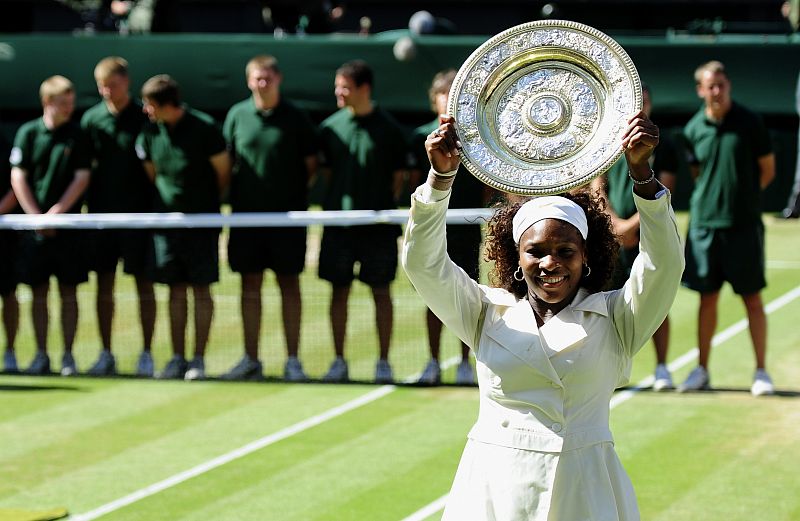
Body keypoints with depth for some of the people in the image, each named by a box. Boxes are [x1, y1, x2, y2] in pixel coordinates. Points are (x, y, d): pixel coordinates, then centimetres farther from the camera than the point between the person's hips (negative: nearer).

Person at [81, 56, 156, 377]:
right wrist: (88, 204, 2)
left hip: (138, 214, -3)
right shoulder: (91, 119, 6)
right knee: (104, 284, 5)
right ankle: (106, 355, 12)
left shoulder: (144, 119, -3)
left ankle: (146, 354, 6)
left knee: (144, 284, 0)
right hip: (101, 213, 3)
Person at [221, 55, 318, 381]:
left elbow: (310, 165, 5)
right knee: (250, 286, 5)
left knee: (289, 284, 2)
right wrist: (233, 197, 3)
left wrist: (296, 195, -1)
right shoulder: (237, 115, 5)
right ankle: (250, 360, 11)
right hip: (247, 215, 2)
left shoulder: (296, 119, -1)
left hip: (287, 216, -2)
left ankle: (293, 360, 6)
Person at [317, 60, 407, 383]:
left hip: (378, 224, -2)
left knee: (381, 292, 2)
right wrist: (336, 203, 3)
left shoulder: (388, 129, -2)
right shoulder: (330, 128, 5)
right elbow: (327, 171, 12)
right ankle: (339, 362, 11)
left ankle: (383, 362, 8)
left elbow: (398, 177, 3)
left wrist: (384, 207, -3)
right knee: (339, 291, 5)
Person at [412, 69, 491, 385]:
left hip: (467, 229, -1)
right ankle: (433, 363, 10)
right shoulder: (423, 137, 5)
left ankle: (465, 363, 10)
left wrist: (479, 208, -5)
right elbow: (415, 180, 9)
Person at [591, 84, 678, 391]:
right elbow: (596, 191, 6)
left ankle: (662, 369, -2)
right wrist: (615, 223, -9)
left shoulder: (663, 147, 5)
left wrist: (633, 224, -12)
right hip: (611, 236, 2)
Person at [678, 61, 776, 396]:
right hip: (704, 222, 3)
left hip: (744, 224, -2)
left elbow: (767, 170, 4)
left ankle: (761, 372, 6)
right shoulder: (694, 129, 4)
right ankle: (701, 371, 14)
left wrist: (743, 196, 2)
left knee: (752, 298, 1)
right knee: (707, 298, 7)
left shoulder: (749, 123, -4)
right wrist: (713, 197, 5)